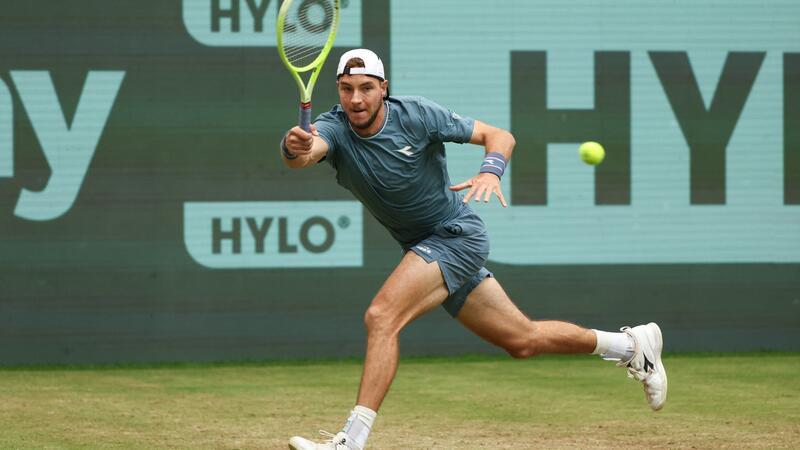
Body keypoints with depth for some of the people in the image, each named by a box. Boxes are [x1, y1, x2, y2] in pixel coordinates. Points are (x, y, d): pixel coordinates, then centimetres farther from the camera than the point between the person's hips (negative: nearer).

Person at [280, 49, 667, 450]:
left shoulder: (416, 115, -17)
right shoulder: (333, 129, -11)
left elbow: (499, 136, -11)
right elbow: (304, 152, -35)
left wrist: (491, 171, -32)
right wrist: (295, 148, -59)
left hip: (456, 233, -6)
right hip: (422, 248, 6)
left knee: (381, 317, -25)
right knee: (522, 340, 15)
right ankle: (630, 345, 33)